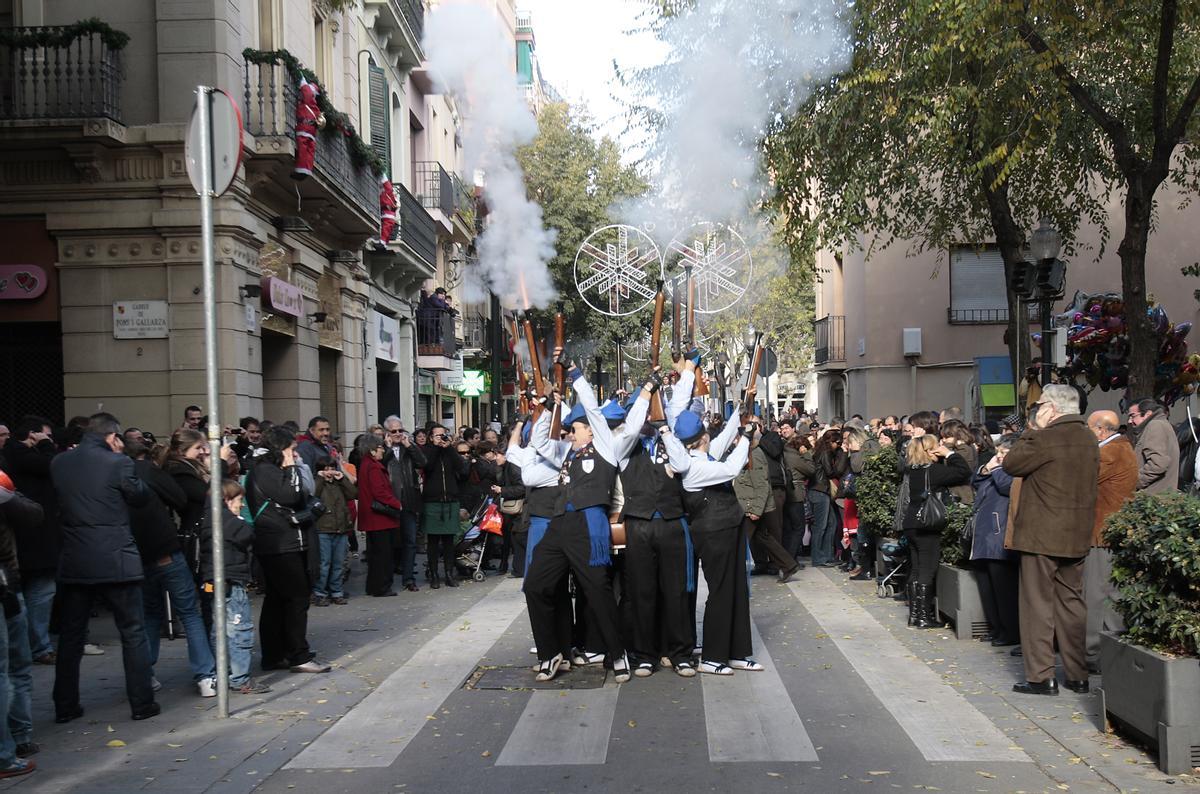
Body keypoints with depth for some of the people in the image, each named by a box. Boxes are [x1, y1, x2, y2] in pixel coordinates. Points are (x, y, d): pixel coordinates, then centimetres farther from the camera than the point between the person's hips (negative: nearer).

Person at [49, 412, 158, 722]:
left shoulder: (59, 463, 3)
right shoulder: (118, 463, -11)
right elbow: (140, 496, 3)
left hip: (74, 562, 4)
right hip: (116, 561, -4)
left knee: (70, 636, 14)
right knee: (133, 633, 6)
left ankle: (65, 706, 20)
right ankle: (141, 703, 8)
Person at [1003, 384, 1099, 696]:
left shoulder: (1046, 438, -17)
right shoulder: (1089, 439, 9)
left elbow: (1011, 463, -7)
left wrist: (1033, 429, -3)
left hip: (1042, 535, -7)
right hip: (1077, 536, 7)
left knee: (1038, 603, 0)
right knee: (1072, 601, 14)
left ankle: (1041, 676, 2)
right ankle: (1078, 675, 18)